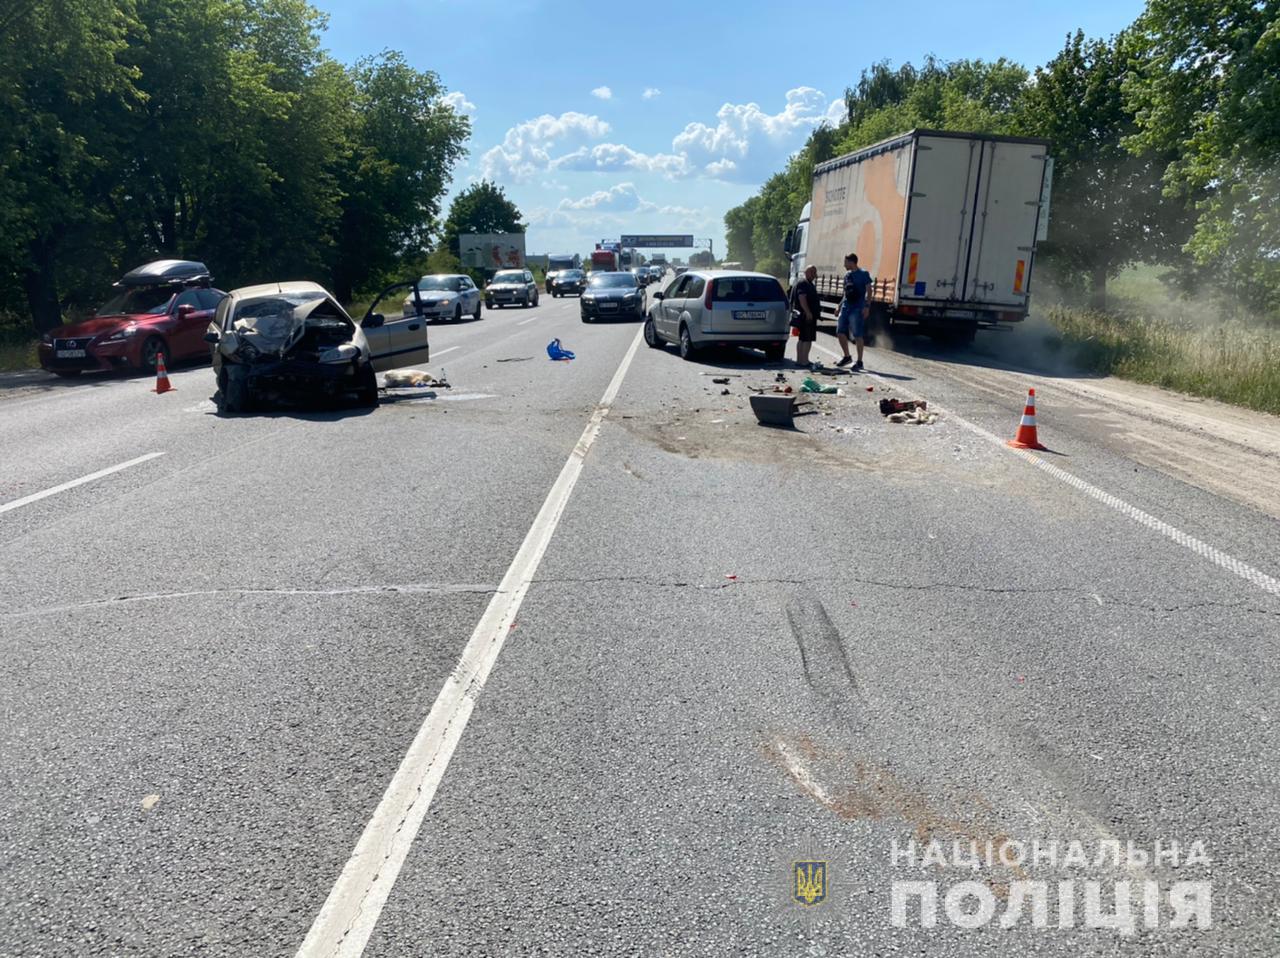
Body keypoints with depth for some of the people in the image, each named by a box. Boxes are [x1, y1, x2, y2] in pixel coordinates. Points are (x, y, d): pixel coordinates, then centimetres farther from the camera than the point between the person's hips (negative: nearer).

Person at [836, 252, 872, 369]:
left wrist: (867, 306, -17)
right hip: (846, 307, 7)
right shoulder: (847, 275, 14)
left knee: (858, 335, -5)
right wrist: (839, 306, 18)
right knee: (840, 333, 6)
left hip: (857, 309, -7)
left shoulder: (863, 274, -5)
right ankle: (847, 357, 23)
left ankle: (859, 361, 2)